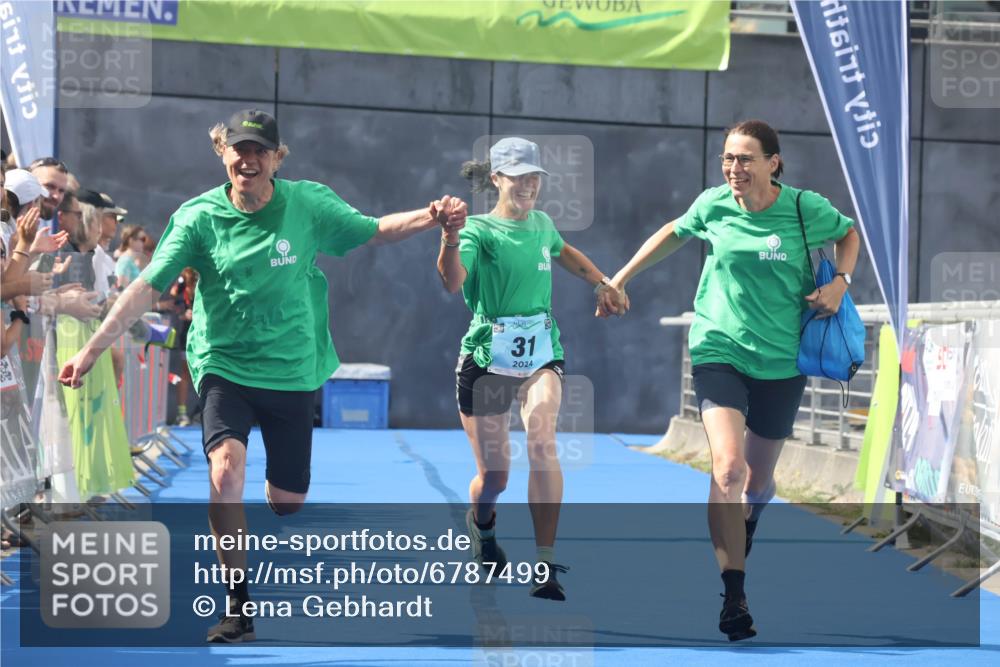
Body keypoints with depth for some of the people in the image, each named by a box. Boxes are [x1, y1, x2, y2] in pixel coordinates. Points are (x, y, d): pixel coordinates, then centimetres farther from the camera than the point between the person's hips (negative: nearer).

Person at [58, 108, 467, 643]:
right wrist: (93, 348, -14)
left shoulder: (308, 204, -5)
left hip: (292, 372, 2)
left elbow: (373, 231, 7)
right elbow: (148, 287, -7)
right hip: (224, 365, -2)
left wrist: (430, 217, -11)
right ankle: (237, 604, -14)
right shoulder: (199, 217, -8)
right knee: (226, 468, -27)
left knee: (288, 500, 9)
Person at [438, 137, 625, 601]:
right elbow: (452, 282, -32)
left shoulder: (542, 224, 7)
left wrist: (602, 281, 35)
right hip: (488, 359, -3)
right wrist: (450, 240, -50)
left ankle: (546, 564, -25)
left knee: (542, 438, -25)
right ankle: (482, 523, 41)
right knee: (493, 476, 2)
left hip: (541, 356, 3)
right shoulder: (480, 229, -11)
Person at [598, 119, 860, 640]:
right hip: (719, 350, -1)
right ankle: (734, 598, -21)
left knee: (758, 480, 13)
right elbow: (674, 233, 17)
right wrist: (619, 280, 19)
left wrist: (840, 281, -3)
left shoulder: (806, 208, -7)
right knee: (728, 467, -22)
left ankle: (746, 529, 52)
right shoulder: (713, 205, -4)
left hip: (781, 362, 1)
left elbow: (848, 232, 14)